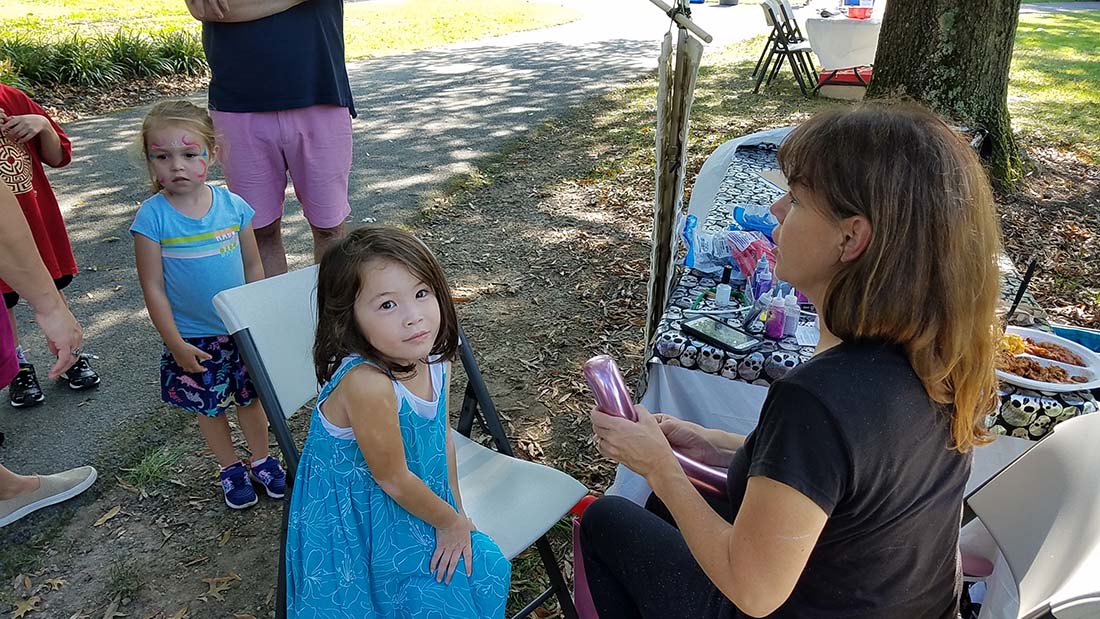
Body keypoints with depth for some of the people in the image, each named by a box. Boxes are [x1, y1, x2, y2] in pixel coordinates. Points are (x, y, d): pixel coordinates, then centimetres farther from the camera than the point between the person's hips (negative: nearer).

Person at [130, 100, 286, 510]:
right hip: (193, 339, -1)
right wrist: (175, 343, -11)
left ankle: (262, 460, 39)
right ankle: (230, 469, 37)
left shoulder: (233, 206, -9)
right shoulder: (152, 217, -15)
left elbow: (253, 267, 1)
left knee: (251, 397, 17)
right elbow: (153, 288, -11)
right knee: (209, 407, 15)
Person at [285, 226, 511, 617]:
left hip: (416, 502, 7)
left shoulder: (434, 359, -11)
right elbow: (393, 479, -23)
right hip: (357, 523, -6)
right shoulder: (366, 382, -34)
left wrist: (456, 514, 5)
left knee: (484, 568, 7)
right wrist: (450, 521, -7)